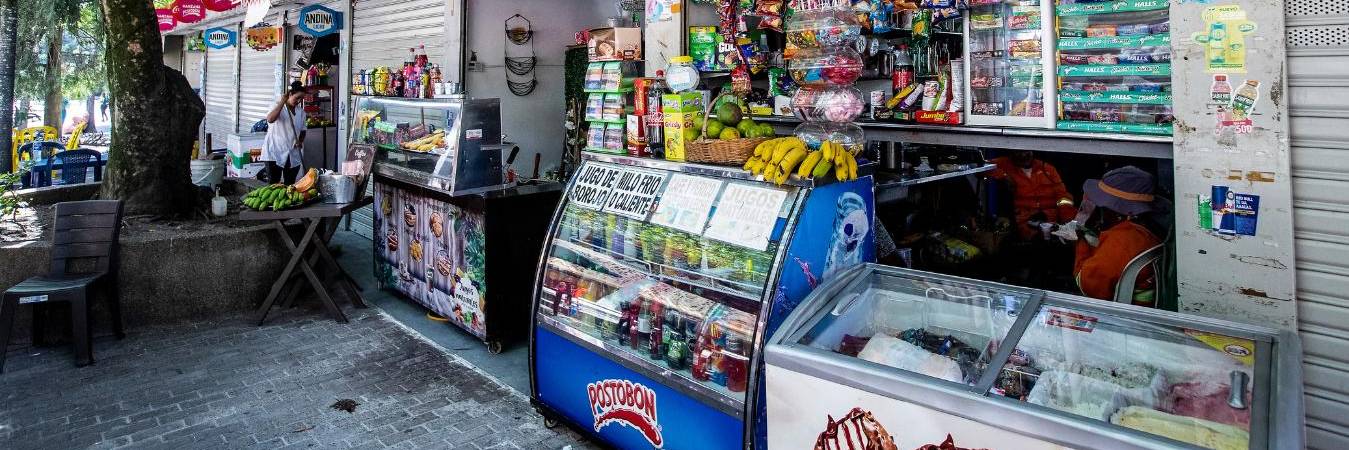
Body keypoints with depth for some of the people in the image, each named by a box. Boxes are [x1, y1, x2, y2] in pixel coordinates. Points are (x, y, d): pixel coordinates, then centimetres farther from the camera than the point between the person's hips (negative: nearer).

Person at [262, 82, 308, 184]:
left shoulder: (301, 111, 10)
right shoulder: (278, 106, -5)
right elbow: (270, 119, -26)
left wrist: (300, 141, -1)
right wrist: (282, 102, -25)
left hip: (293, 154, 5)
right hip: (275, 153, -5)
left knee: (290, 185, 8)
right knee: (273, 184, -6)